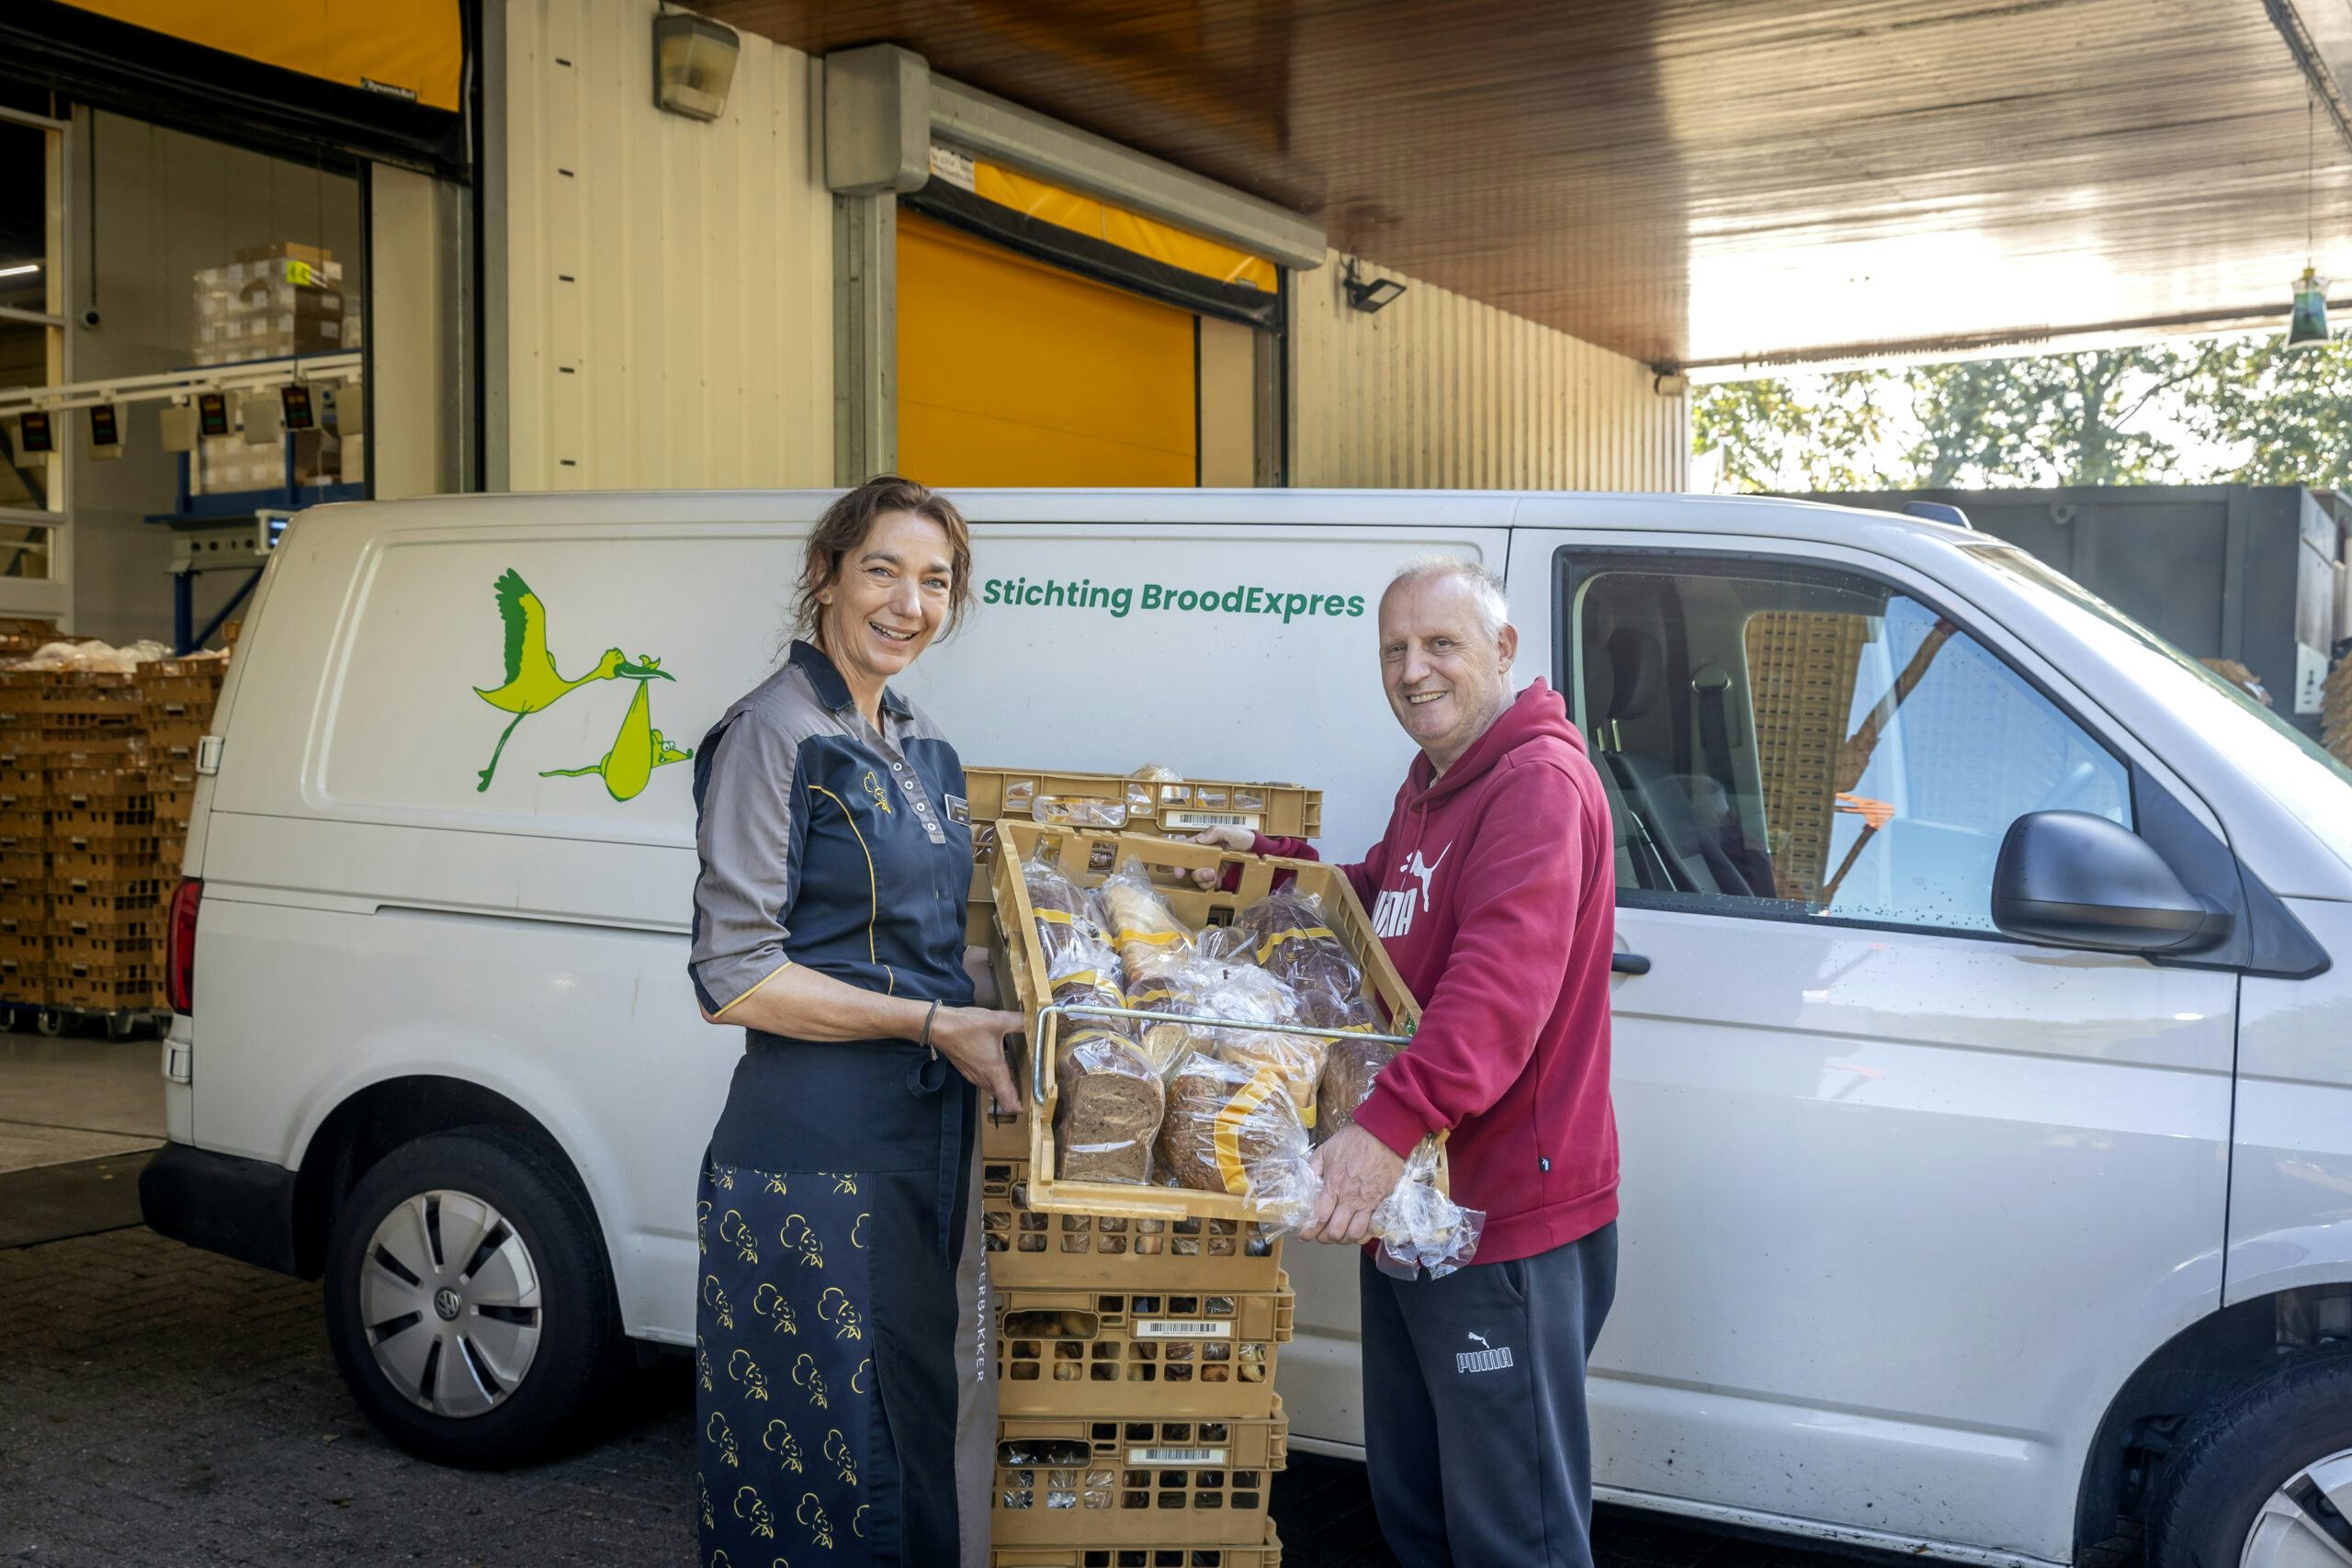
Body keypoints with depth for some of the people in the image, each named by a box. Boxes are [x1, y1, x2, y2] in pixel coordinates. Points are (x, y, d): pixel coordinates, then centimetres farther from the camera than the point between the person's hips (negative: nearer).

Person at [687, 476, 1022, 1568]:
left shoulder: (922, 751, 14)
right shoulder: (774, 733, -10)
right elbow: (734, 978, -16)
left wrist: (983, 1020, 8)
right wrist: (932, 1024, -17)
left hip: (924, 1141, 8)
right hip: (813, 1155, -8)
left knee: (914, 1428, 16)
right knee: (821, 1452, 0)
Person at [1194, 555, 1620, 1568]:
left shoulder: (1538, 783, -19)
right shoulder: (1427, 788, 16)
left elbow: (1501, 983, -32)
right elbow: (1377, 905, 29)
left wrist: (1393, 1119, -42)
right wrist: (1264, 859, 14)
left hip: (1508, 1215, -10)